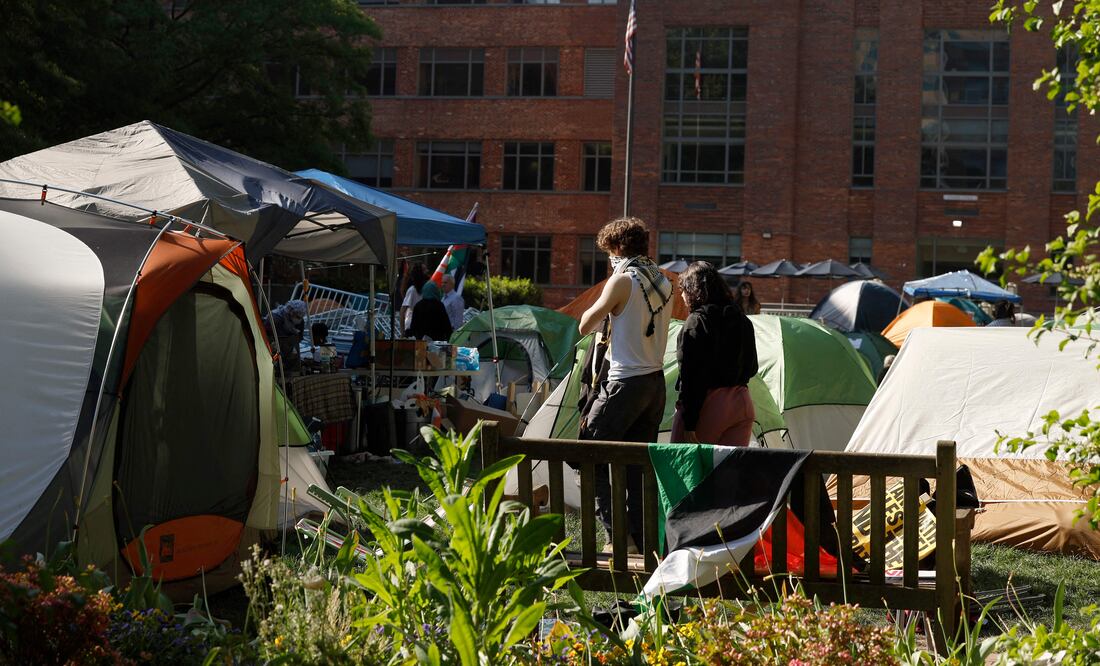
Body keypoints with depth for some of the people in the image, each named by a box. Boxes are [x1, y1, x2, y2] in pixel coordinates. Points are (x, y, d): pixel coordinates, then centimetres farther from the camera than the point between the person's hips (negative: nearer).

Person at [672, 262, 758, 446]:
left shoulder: (696, 322, -12)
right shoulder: (742, 320, 10)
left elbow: (691, 375, -15)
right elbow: (752, 368, 17)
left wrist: (689, 424, -16)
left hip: (708, 405, -7)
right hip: (743, 403, 7)